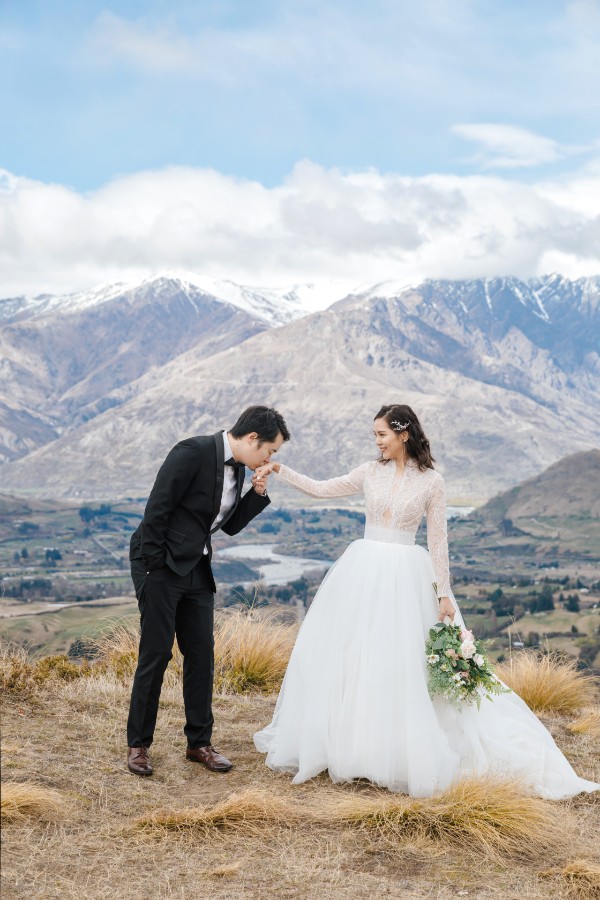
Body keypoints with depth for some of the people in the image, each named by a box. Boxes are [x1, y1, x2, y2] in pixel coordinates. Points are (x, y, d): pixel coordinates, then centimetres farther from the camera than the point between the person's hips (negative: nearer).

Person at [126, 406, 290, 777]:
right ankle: (138, 744, 12)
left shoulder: (239, 468, 7)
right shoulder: (193, 452, -19)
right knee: (156, 655, -2)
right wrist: (153, 566, -17)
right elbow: (157, 509, -19)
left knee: (202, 655, 7)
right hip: (160, 565, -8)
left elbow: (231, 525, 13)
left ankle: (199, 742, 19)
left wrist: (258, 491, -1)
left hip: (197, 570, 8)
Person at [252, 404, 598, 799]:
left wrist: (444, 594, -3)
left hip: (405, 577, -4)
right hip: (363, 571, 4)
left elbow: (438, 540, -1)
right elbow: (321, 489, 9)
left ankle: (402, 751, 10)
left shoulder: (431, 481, -3)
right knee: (348, 657, 5)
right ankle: (347, 744, 19)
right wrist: (279, 470, 1)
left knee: (401, 663, -3)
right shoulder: (372, 472, 6)